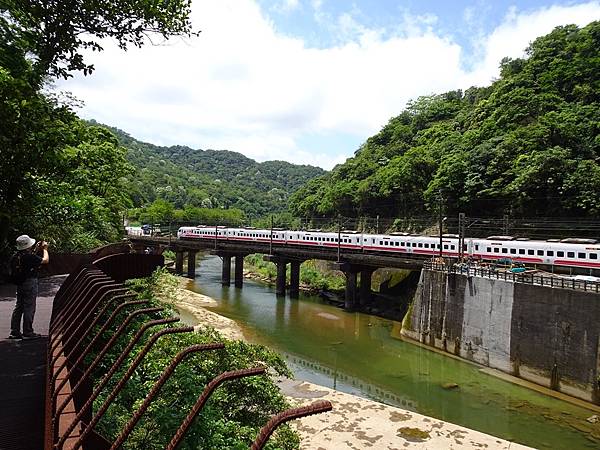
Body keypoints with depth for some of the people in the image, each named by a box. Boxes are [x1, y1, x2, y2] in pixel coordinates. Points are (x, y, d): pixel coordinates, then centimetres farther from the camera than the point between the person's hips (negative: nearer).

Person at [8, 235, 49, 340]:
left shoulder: (16, 256, 5)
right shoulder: (30, 256, -19)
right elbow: (45, 260, -11)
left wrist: (36, 249, 21)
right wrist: (45, 249, 3)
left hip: (19, 285, 8)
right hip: (30, 284, -8)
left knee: (18, 307, 13)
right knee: (29, 308, -3)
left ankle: (14, 332, 18)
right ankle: (27, 333, 1)